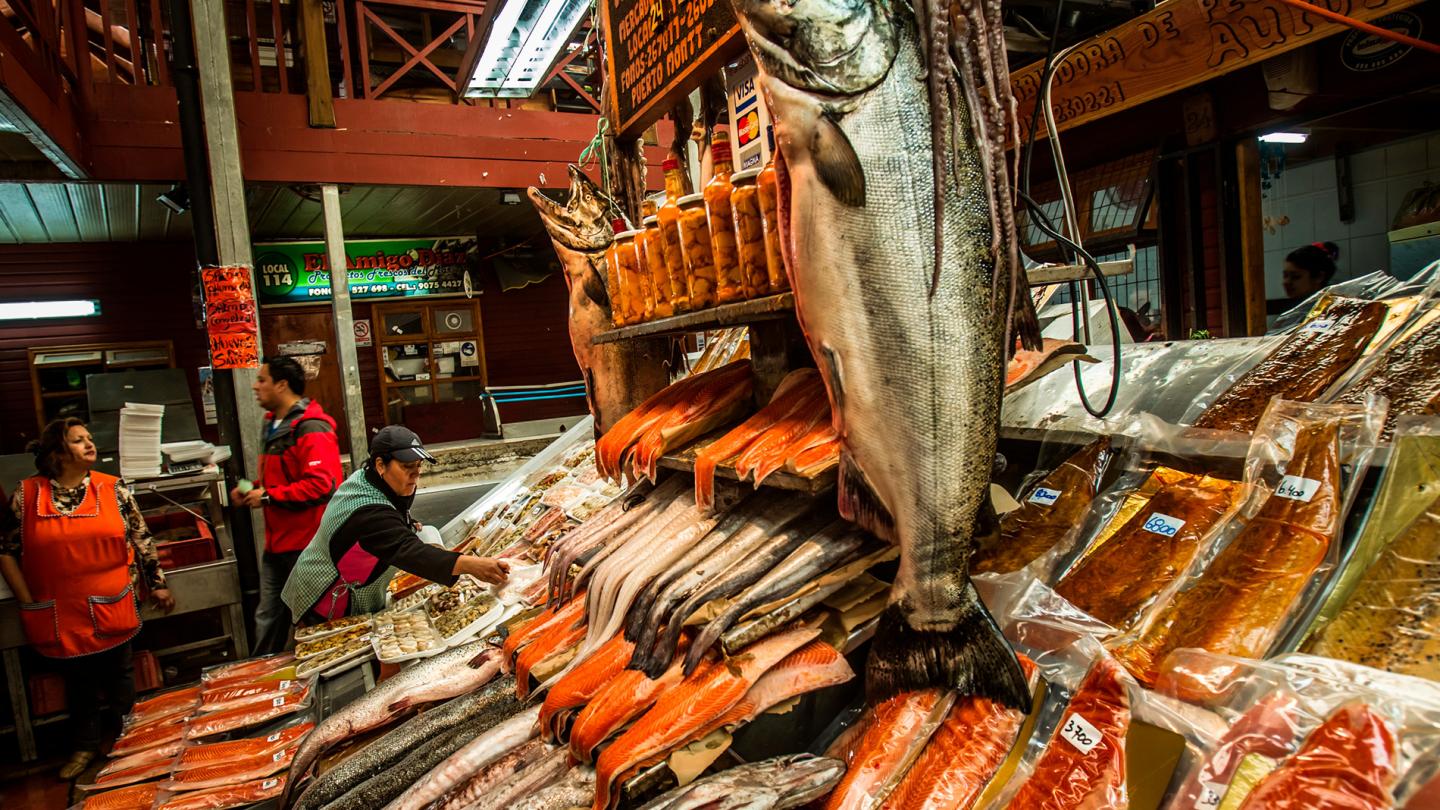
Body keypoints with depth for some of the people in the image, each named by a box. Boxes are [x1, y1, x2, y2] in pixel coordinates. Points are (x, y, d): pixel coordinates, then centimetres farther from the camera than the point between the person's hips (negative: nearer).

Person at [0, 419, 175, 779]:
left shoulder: (113, 489, -3)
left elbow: (141, 538, 3)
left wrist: (157, 582, 4)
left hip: (112, 609, 0)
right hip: (59, 614, 0)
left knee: (119, 674, 12)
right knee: (78, 680, 15)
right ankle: (85, 746, 33)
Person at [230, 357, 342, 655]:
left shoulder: (311, 429, -18)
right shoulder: (273, 426, 13)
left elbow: (321, 485, -28)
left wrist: (268, 496, -20)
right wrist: (252, 490, 7)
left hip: (307, 544, -9)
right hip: (277, 541, 9)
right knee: (267, 618, 17)